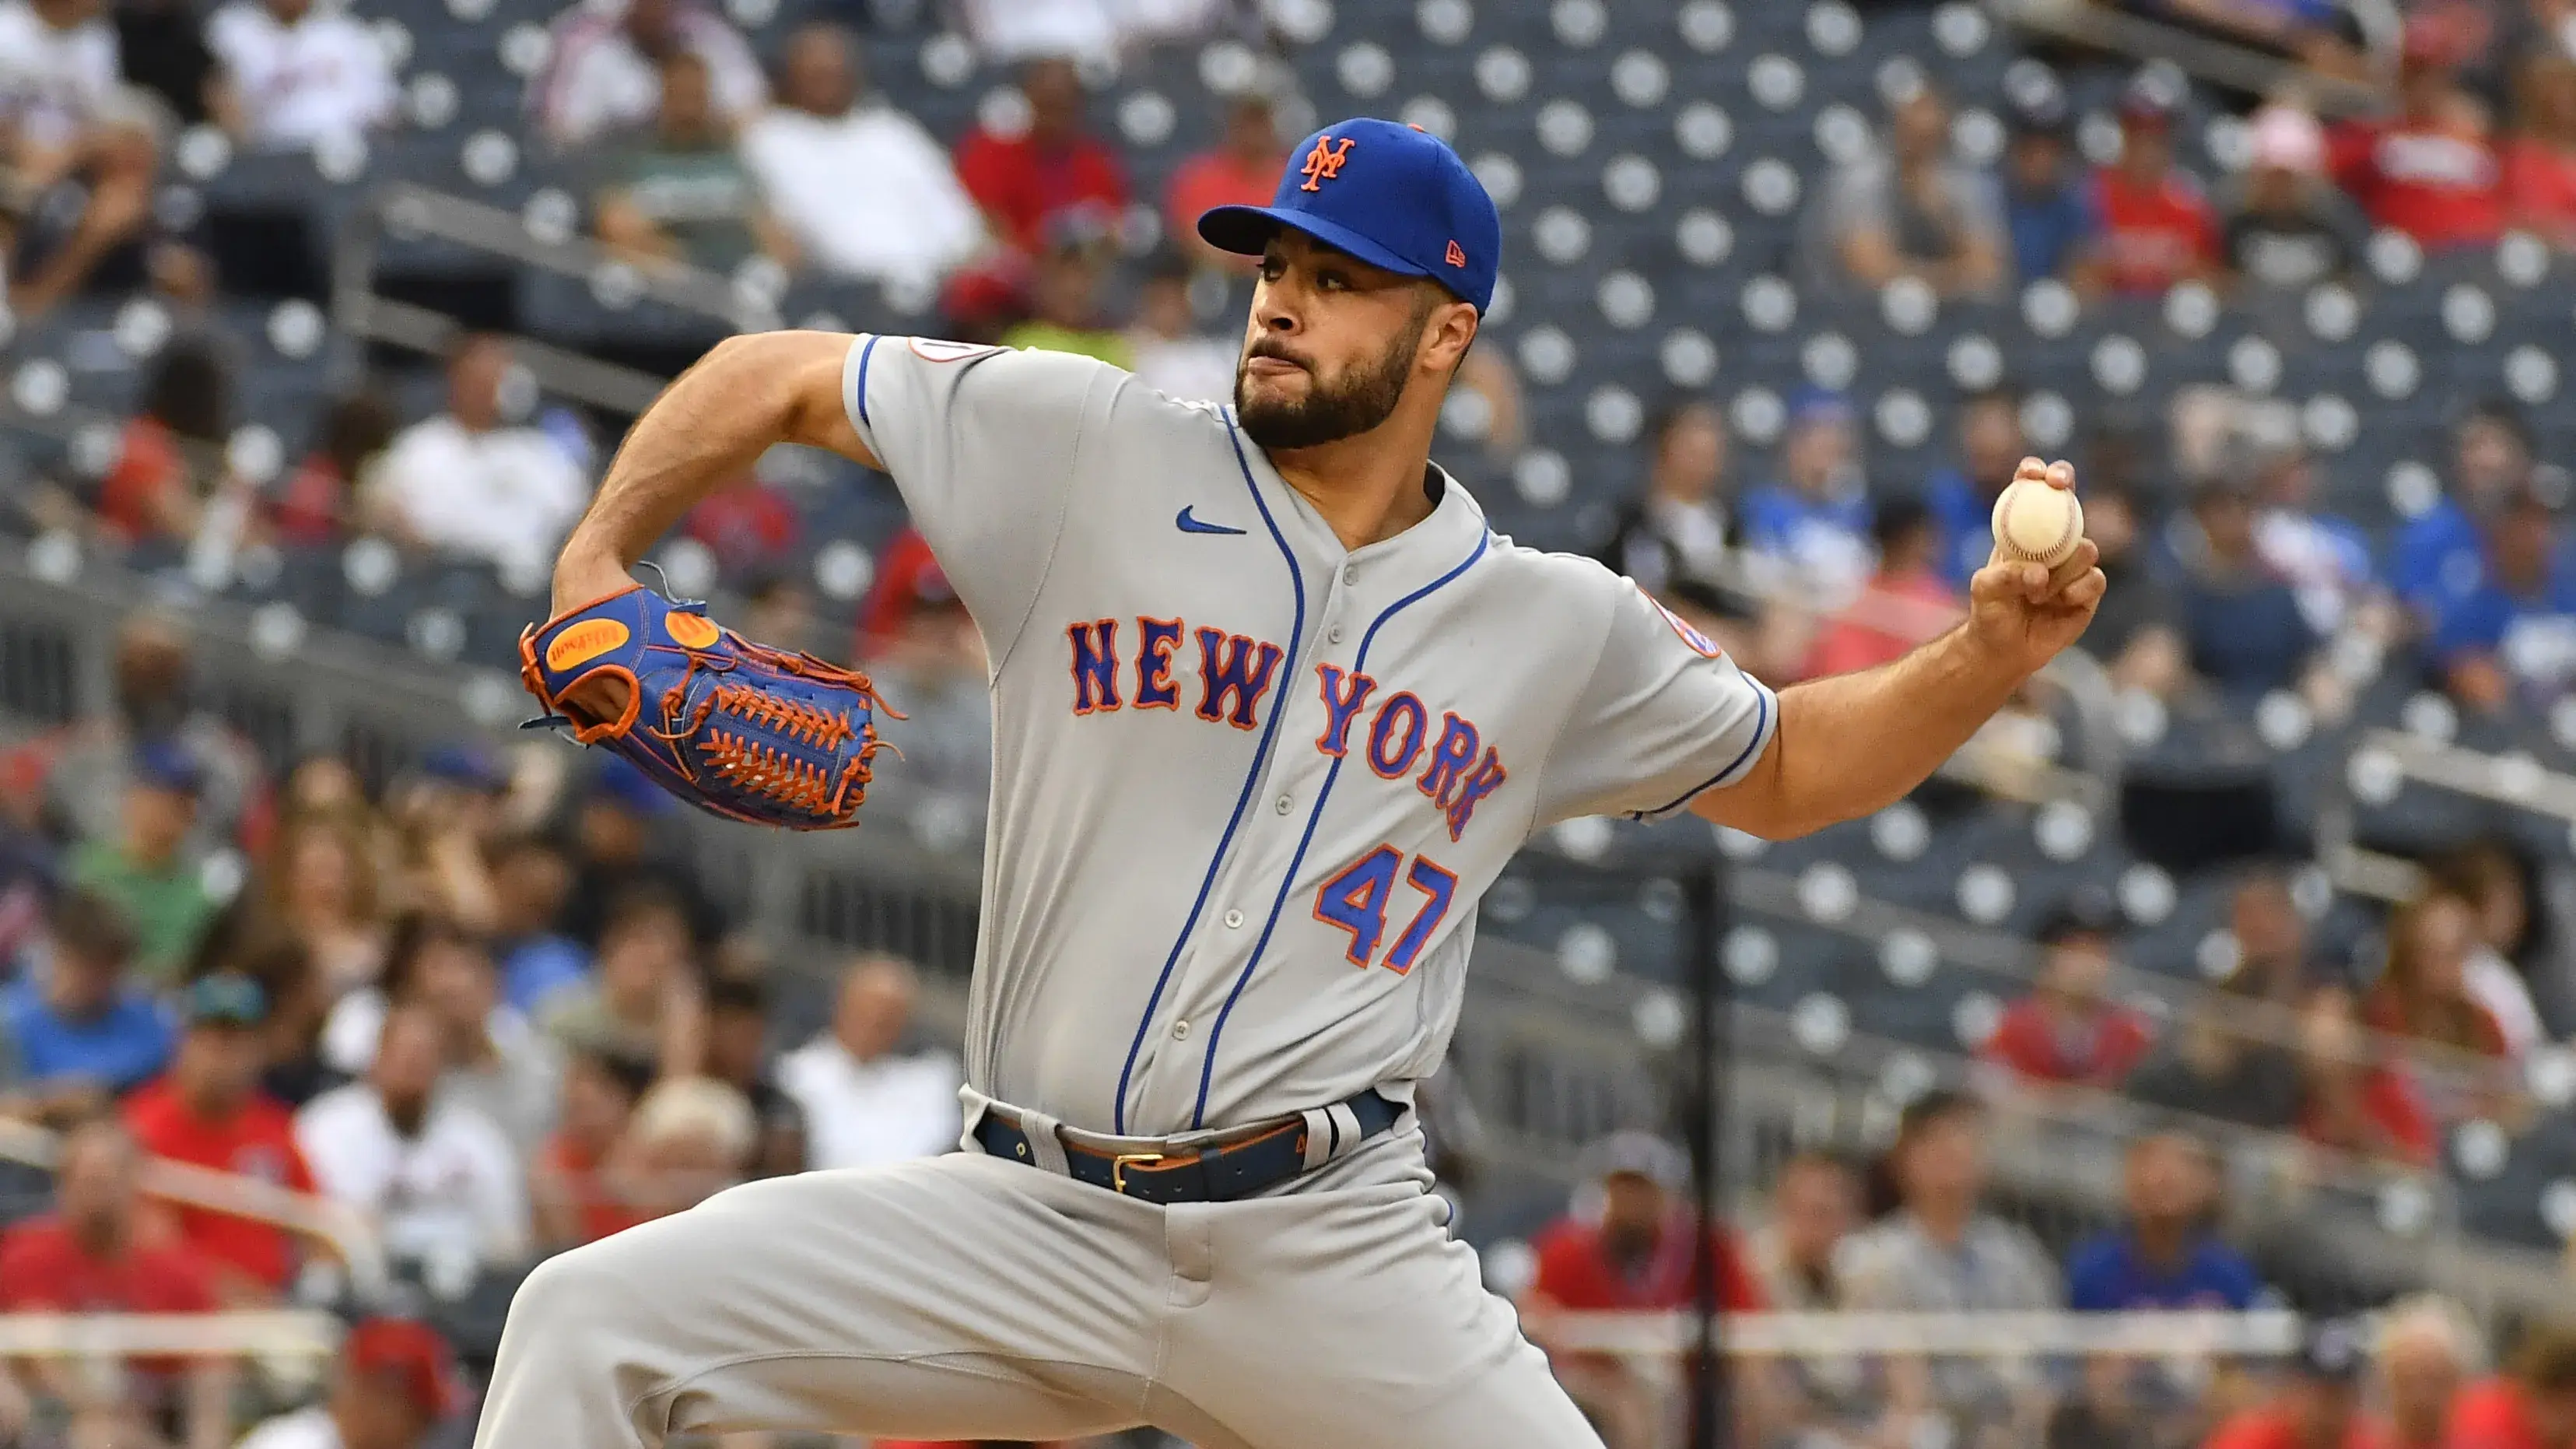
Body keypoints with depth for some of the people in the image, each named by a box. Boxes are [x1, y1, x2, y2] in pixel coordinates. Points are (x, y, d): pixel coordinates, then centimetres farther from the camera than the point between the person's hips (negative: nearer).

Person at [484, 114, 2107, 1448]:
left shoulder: (1559, 630, 10)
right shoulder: (1090, 451, 4)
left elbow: (1786, 772, 24)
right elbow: (775, 378, 11)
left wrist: (1997, 651, 8)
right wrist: (595, 562, -4)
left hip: (1334, 1258, 0)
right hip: (1030, 1220, 0)